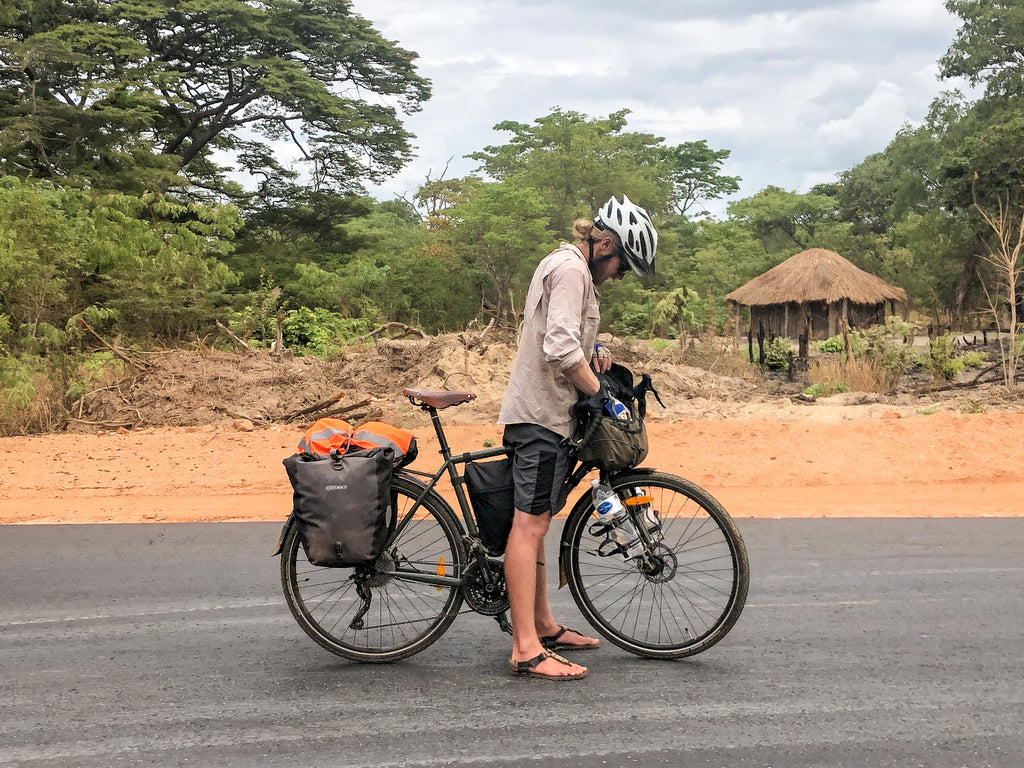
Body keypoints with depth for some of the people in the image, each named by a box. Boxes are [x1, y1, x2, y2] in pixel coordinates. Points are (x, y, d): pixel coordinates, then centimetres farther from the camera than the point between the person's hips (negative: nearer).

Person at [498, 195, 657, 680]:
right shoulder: (571, 268, -13)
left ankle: (543, 626, 25)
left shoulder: (563, 265, 20)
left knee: (534, 524, 15)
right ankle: (526, 650, -11)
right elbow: (561, 348, -25)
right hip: (543, 413, -11)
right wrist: (598, 390, -13)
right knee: (530, 525, -11)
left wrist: (592, 353, 9)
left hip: (539, 409, 11)